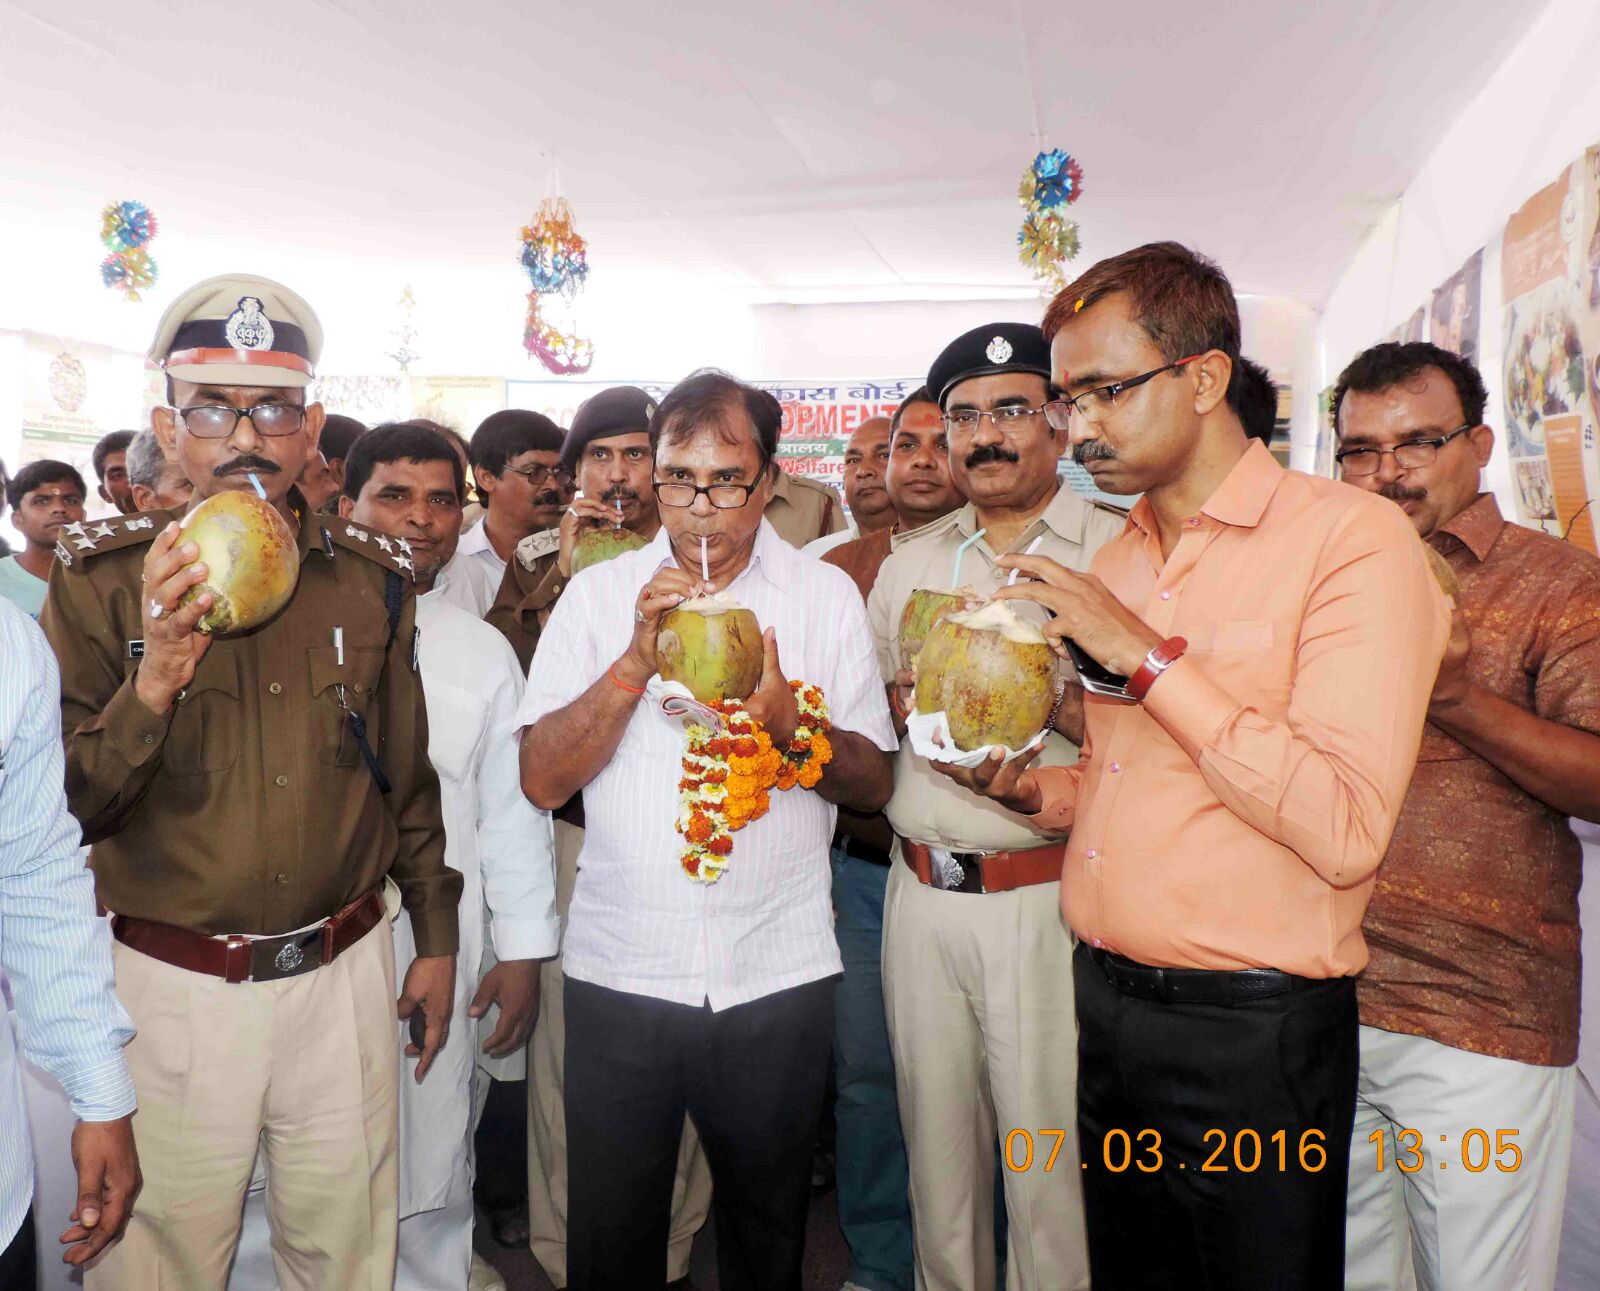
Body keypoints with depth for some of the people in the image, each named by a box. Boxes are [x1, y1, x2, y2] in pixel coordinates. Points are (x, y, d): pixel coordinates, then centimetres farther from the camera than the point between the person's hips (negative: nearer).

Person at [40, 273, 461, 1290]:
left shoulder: (373, 579, 0)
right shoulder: (104, 582, -6)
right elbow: (64, 809, -8)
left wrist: (438, 937, 11)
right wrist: (155, 680, -24)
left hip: (345, 974, 2)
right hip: (172, 989, -1)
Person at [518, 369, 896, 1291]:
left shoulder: (827, 595, 1)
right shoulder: (598, 593, 2)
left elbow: (874, 784, 1)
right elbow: (543, 780, -6)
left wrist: (792, 725, -19)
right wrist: (639, 658, -17)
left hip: (777, 975, 0)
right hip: (618, 972, 0)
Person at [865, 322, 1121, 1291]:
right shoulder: (909, 563, 13)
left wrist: (1049, 694, -21)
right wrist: (909, 701, -3)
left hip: (1047, 898, -4)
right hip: (923, 893, 5)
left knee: (1050, 1160, 3)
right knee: (937, 1142, 17)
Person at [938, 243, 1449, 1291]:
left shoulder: (1351, 538, -13)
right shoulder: (1115, 563, 10)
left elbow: (1346, 833, -23)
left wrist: (1148, 655, -22)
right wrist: (1030, 789, -1)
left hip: (1252, 1034, -6)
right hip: (1109, 1003, 7)